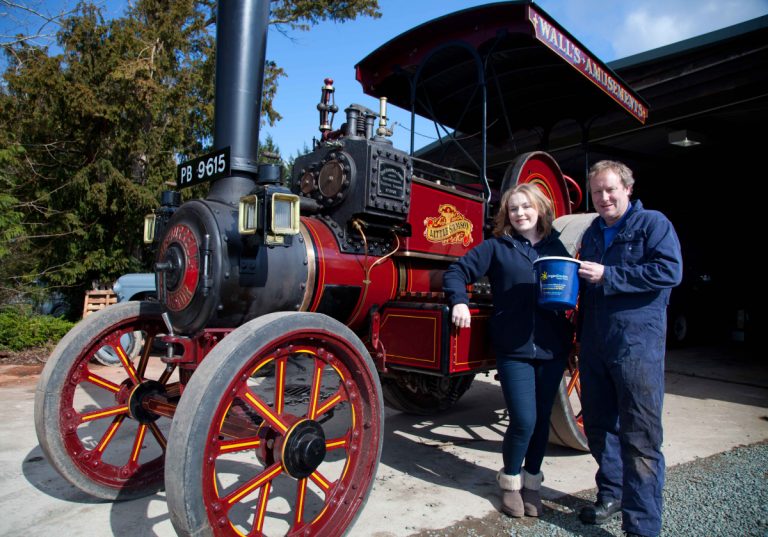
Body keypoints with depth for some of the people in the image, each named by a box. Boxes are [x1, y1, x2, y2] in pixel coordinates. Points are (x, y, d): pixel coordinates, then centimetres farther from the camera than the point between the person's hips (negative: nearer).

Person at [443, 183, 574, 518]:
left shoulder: (557, 246, 12)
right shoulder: (496, 247, 3)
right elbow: (457, 271, 1)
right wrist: (459, 302, -15)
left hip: (552, 348, 4)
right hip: (514, 349, -3)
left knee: (542, 418, 12)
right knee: (523, 420, -6)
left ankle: (532, 480, 33)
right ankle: (510, 480, 22)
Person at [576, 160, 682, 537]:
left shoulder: (653, 224, -2)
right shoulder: (592, 234, 18)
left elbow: (670, 271, -17)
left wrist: (608, 276, -19)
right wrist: (580, 335, 19)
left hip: (638, 343, -6)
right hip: (594, 346, 7)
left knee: (639, 436, -3)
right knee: (599, 425, 15)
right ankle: (612, 493, 34)